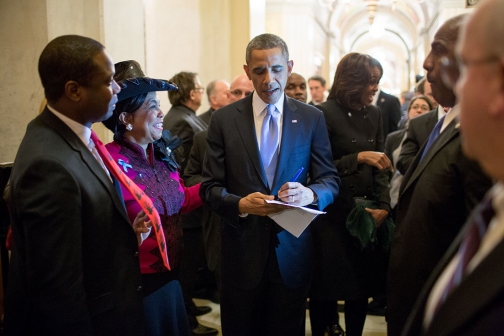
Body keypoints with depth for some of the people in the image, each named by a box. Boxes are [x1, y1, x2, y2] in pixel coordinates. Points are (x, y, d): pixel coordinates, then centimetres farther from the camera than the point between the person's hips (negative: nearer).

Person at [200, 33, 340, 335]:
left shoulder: (312, 119, 1)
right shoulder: (224, 120, -1)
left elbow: (330, 180, 2)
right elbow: (210, 187, -2)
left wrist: (310, 193, -22)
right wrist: (240, 204, -22)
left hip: (292, 251, 1)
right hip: (242, 251, 0)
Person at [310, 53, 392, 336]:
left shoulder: (374, 114, 7)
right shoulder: (326, 114, -10)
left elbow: (381, 167, 6)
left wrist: (384, 206, -6)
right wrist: (358, 157, -21)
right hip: (332, 213, -5)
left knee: (363, 283, 10)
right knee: (327, 285, 5)